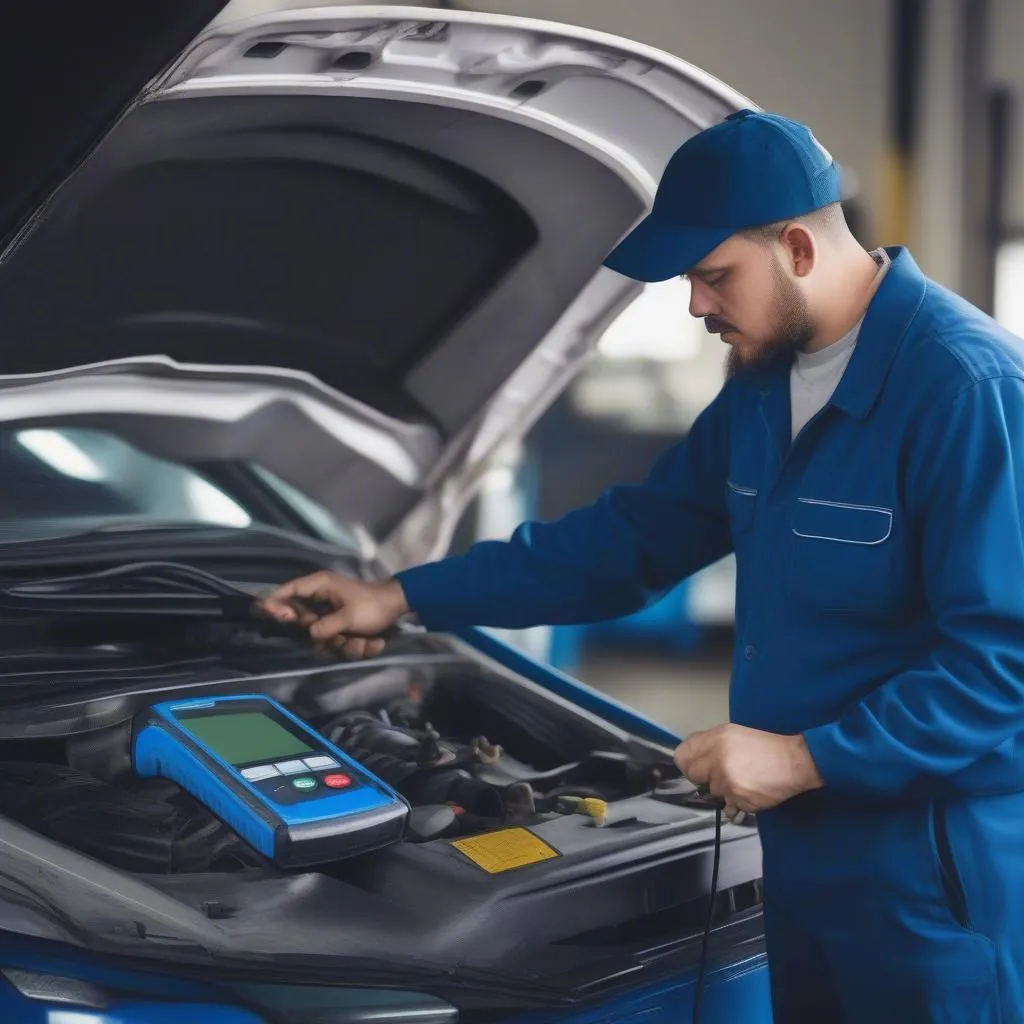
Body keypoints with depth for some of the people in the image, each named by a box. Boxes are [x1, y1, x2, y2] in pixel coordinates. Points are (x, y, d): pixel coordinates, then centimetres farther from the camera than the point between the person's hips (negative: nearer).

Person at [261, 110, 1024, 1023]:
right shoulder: (767, 382, 9)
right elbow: (633, 538, 16)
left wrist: (803, 759, -21)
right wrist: (406, 598, 12)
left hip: (937, 879, -8)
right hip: (810, 853, 9)